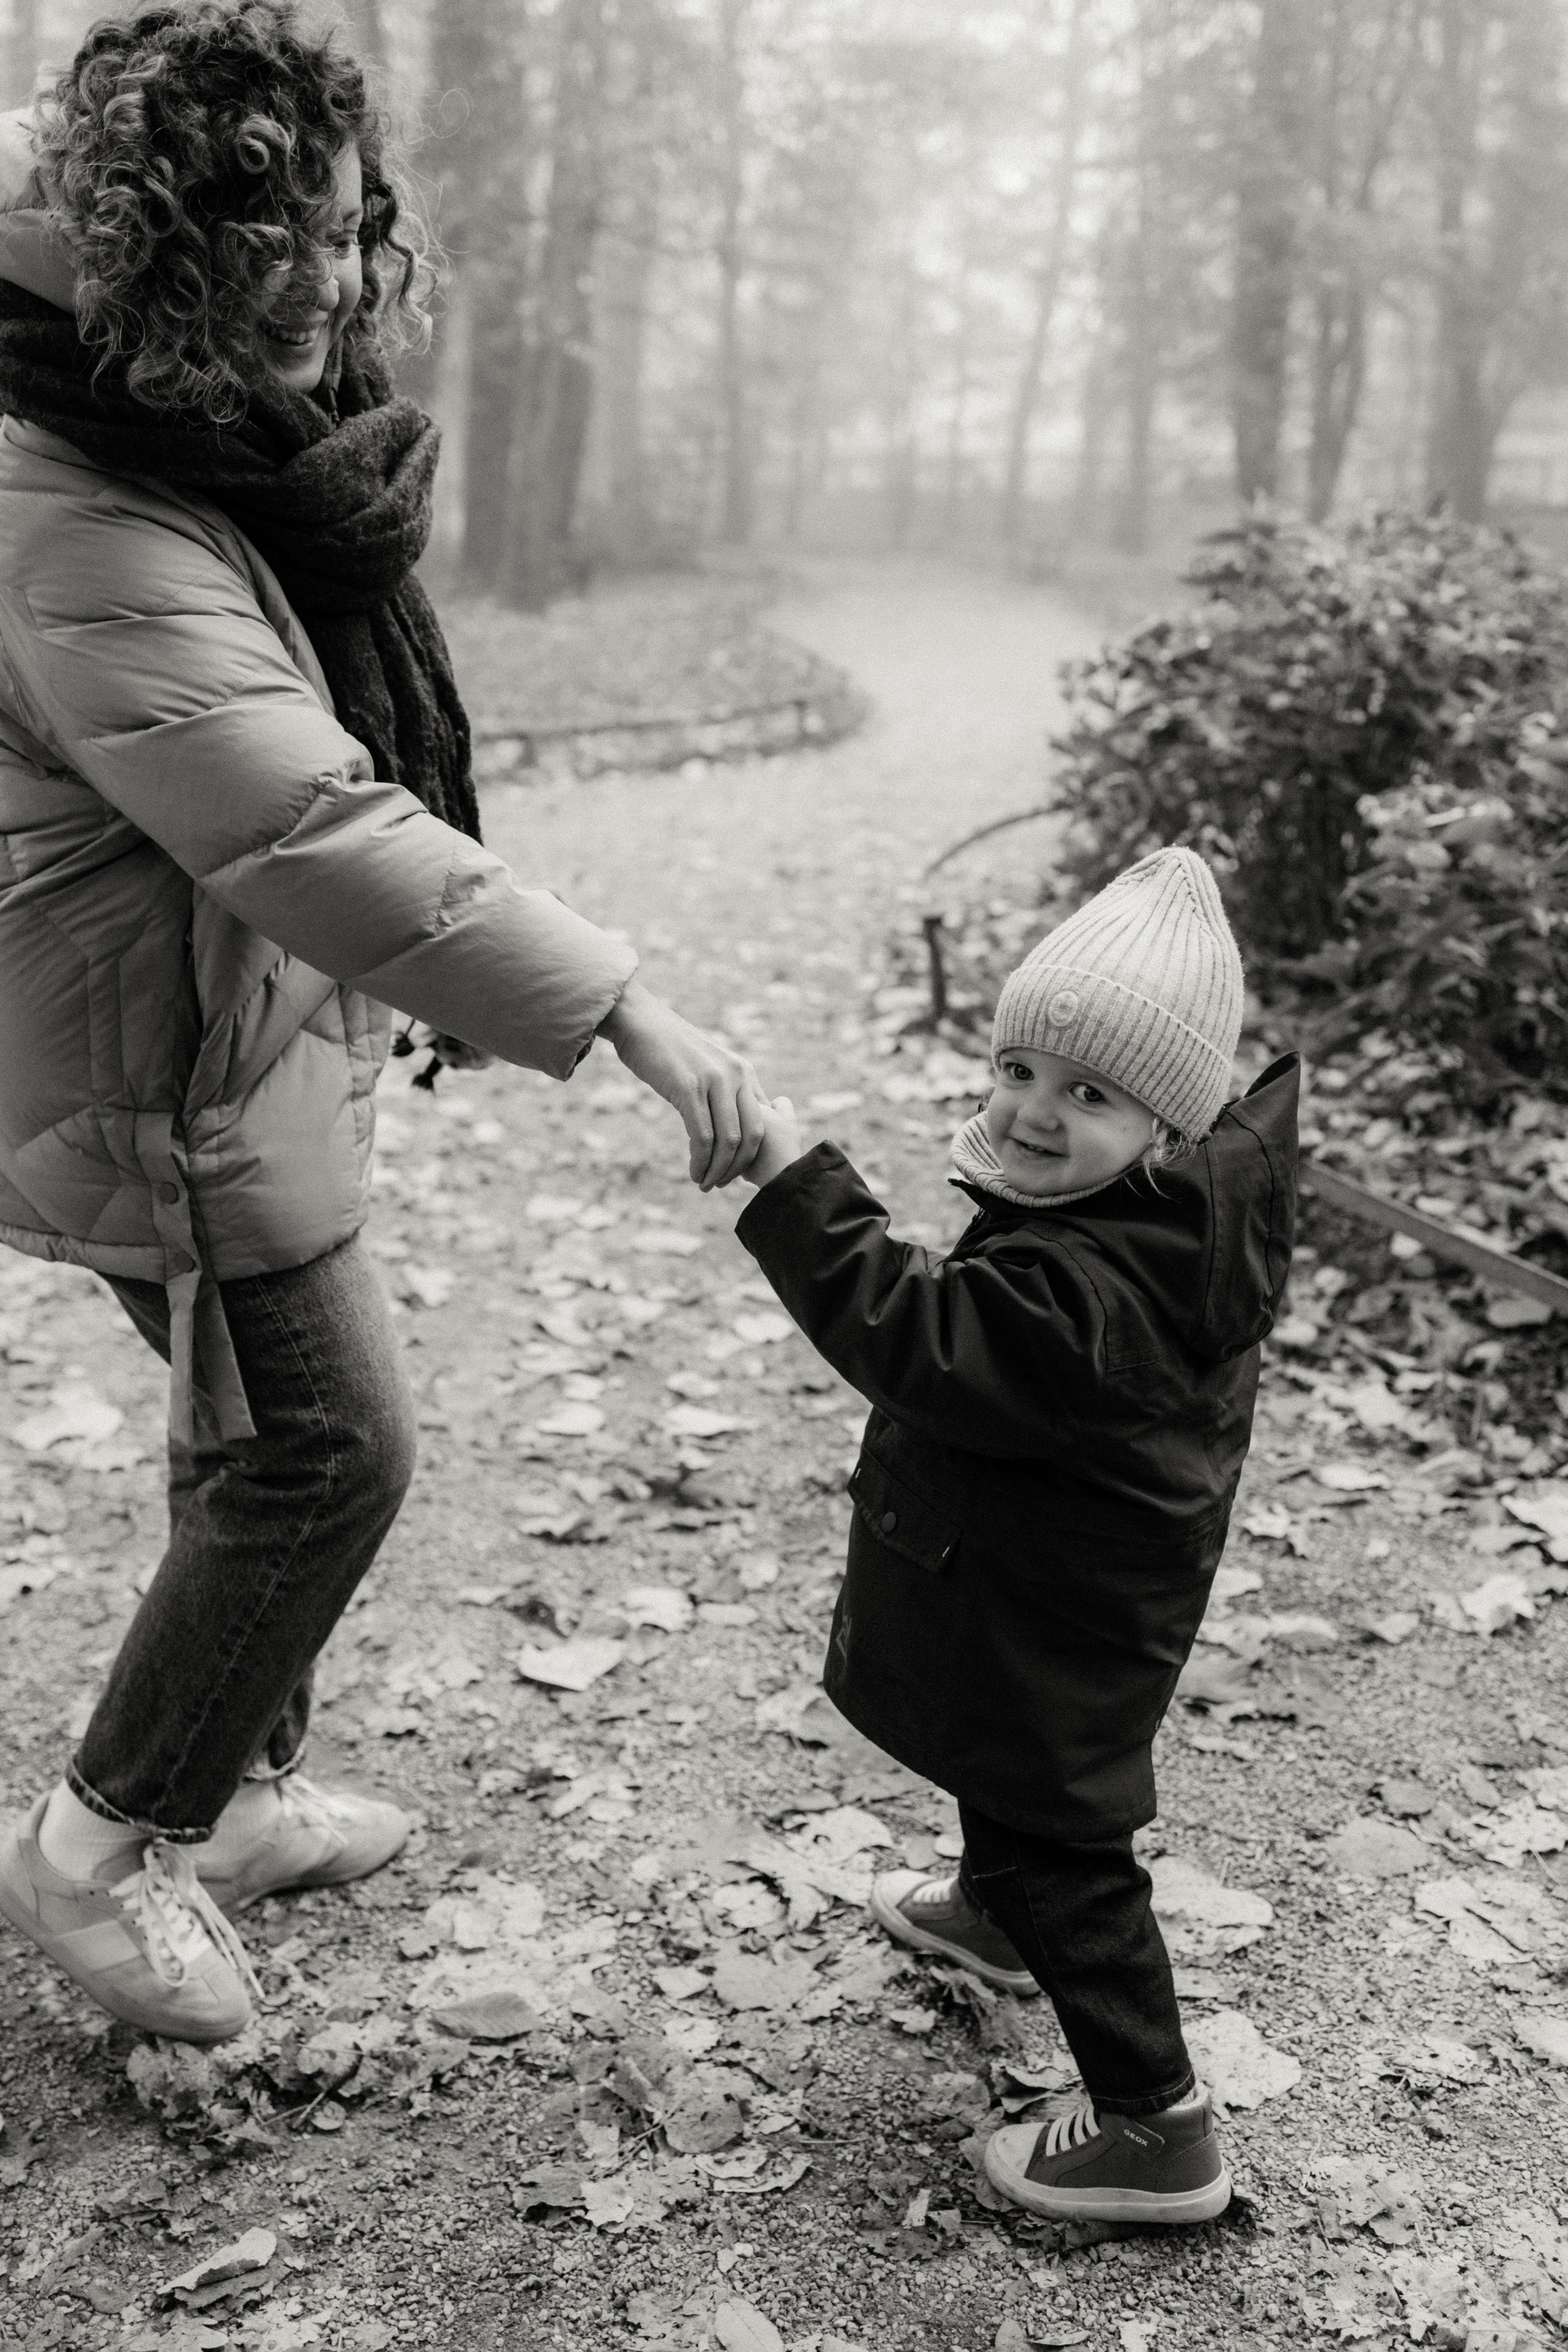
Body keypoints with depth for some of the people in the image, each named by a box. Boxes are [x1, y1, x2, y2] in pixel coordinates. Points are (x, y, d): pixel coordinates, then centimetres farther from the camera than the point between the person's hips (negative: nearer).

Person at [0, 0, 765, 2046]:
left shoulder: (228, 443, 5)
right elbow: (312, 837, -36)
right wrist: (619, 1006, -38)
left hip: (255, 1040, 9)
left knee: (267, 1436, 17)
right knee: (322, 1449, -2)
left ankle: (230, 1801, 36)